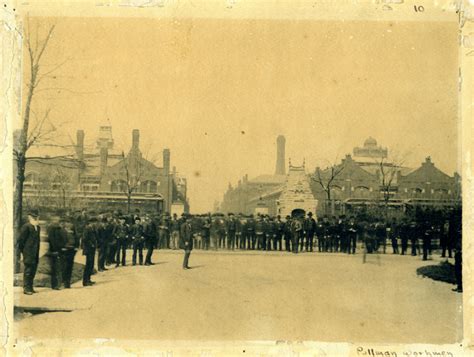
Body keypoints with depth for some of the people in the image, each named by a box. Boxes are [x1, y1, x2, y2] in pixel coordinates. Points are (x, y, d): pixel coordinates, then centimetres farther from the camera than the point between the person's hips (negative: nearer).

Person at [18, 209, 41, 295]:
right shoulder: (26, 227, -10)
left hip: (35, 253, 8)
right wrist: (21, 250, -8)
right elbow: (21, 239, -10)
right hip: (28, 252, -8)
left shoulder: (37, 227, 15)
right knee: (28, 270, -6)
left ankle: (30, 287, 18)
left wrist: (37, 254, 16)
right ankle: (26, 288, -2)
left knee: (33, 270, 10)